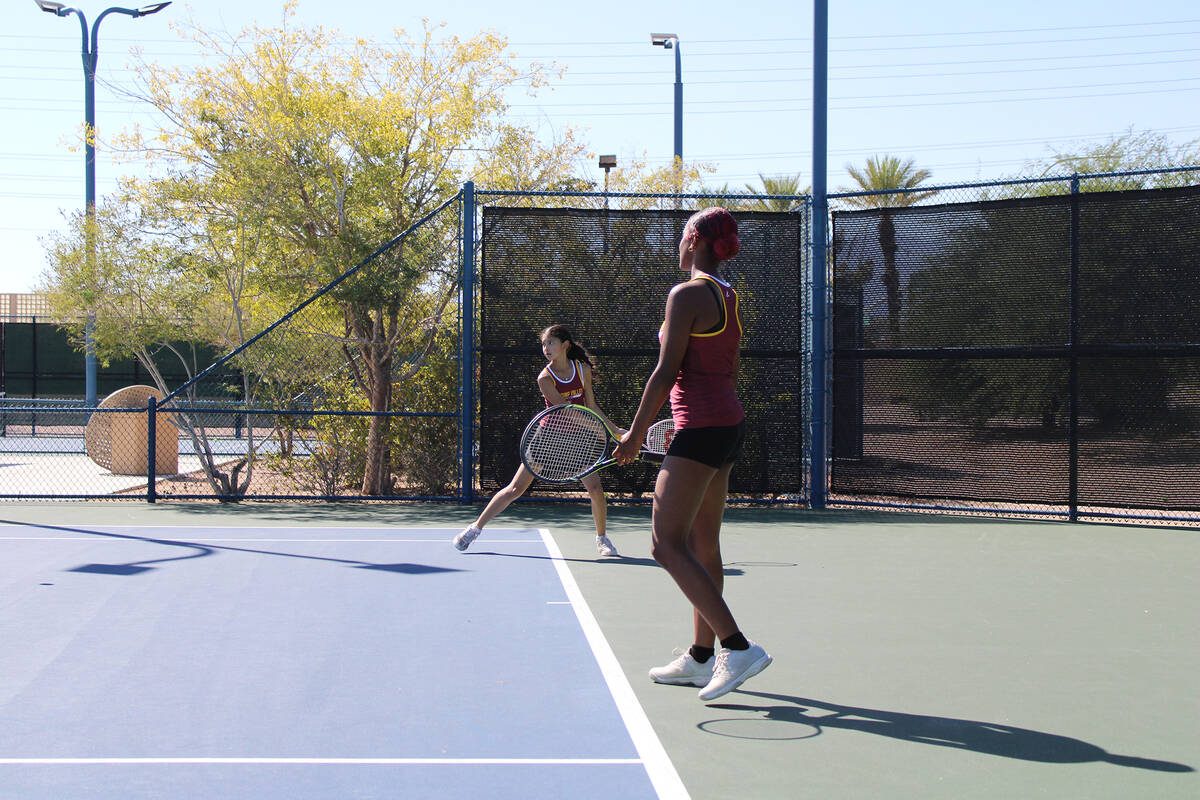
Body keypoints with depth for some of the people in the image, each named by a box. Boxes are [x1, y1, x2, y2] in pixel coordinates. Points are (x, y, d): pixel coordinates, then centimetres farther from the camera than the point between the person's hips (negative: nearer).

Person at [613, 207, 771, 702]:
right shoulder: (729, 297, 14)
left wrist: (636, 433, -8)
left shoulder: (687, 294, -13)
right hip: (730, 424, 9)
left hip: (700, 428, -9)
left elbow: (666, 372, -15)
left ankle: (738, 647, -14)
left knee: (667, 544, -9)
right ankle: (701, 658, 18)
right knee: (702, 544, 13)